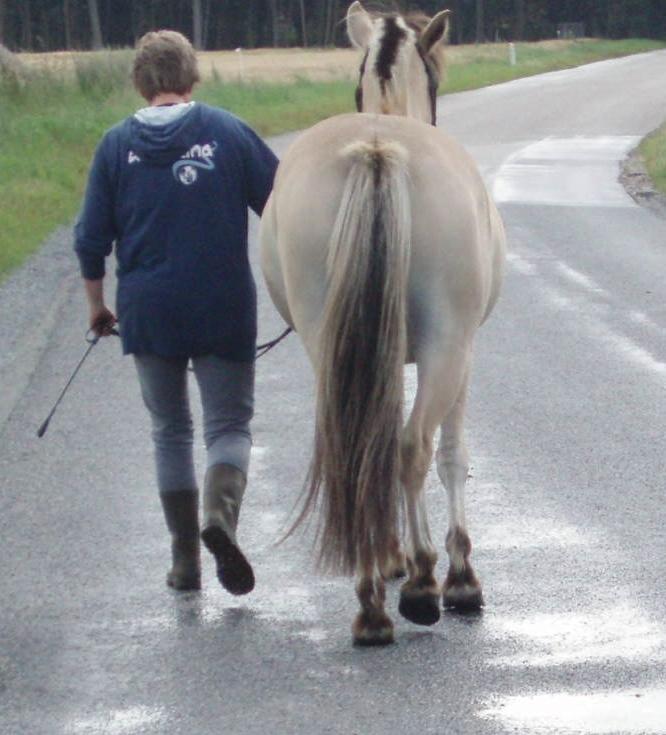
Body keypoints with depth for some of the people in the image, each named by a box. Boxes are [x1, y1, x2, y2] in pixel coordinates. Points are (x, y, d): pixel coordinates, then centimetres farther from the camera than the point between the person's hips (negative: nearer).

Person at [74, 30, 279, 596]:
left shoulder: (117, 145, 1)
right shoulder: (229, 133, -3)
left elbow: (91, 239, 3)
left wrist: (96, 304, 17)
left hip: (147, 314, 1)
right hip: (225, 311, -1)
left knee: (170, 430, 14)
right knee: (230, 425, 6)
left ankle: (185, 559, 12)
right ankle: (221, 512, -24)